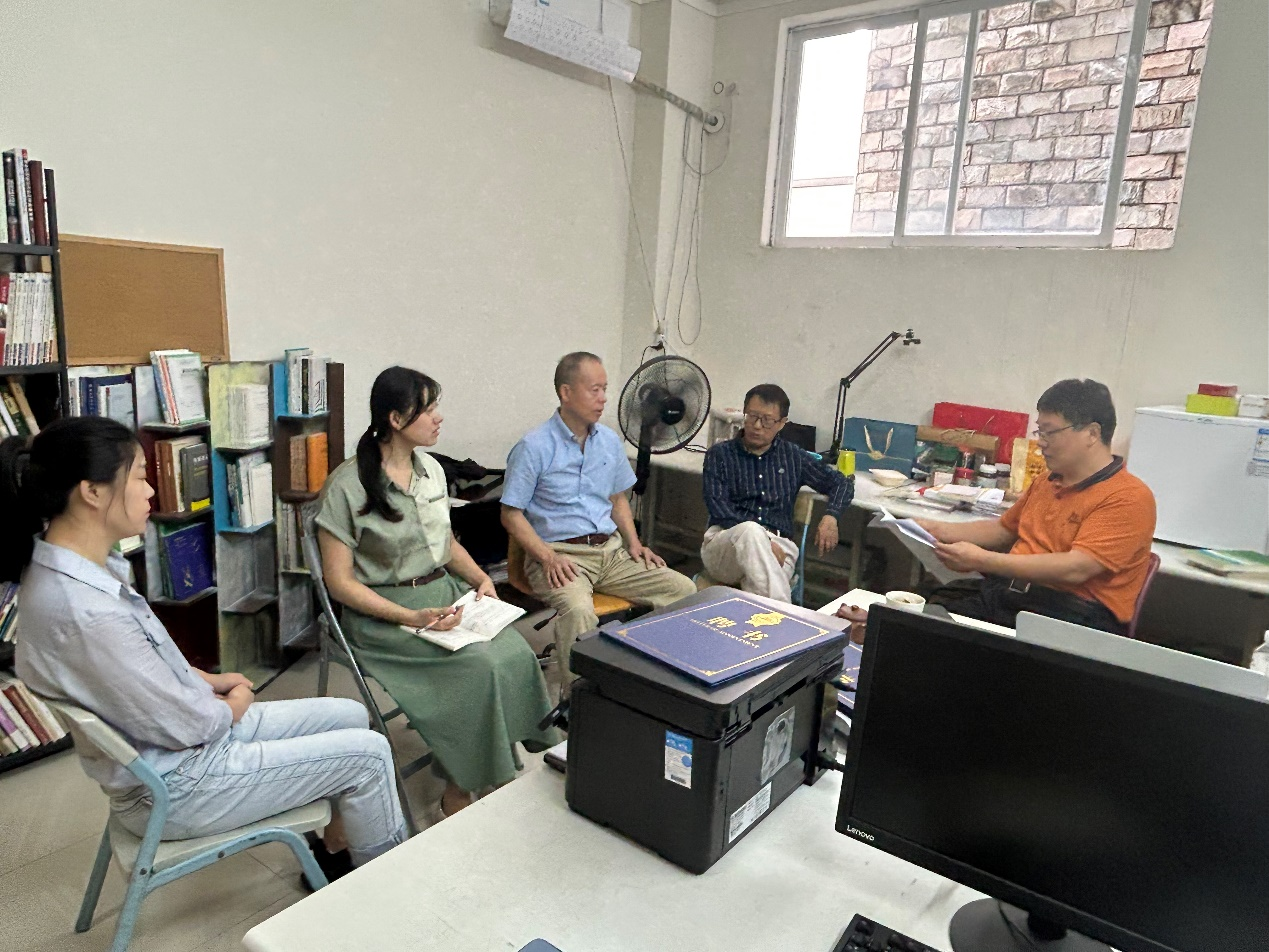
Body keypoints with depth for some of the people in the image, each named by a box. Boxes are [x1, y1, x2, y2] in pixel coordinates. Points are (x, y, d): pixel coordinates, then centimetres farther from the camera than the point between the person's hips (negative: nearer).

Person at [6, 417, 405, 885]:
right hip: (172, 790, -9)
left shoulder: (71, 564, -4)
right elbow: (184, 725, -25)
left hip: (195, 728, 9)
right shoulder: (83, 612, -34)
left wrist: (210, 680, 4)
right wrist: (233, 706, -5)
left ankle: (336, 851, 30)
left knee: (351, 716, 13)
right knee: (369, 753, -4)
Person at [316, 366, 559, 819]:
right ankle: (458, 798, -7)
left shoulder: (431, 470, 8)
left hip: (445, 592, 6)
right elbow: (340, 581, -11)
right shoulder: (347, 486, -12)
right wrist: (412, 618, -22)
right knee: (482, 666, -26)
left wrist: (481, 579, 1)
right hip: (383, 613, -6)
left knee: (517, 653, -20)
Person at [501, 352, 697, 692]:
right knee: (579, 611, -36)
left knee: (683, 589, -9)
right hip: (561, 553, -6)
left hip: (611, 549, 6)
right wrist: (548, 557, -19)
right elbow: (511, 515, -6)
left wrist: (634, 543, 6)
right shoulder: (534, 447, -7)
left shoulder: (610, 441, 12)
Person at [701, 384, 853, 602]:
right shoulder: (719, 454, 10)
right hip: (724, 541, -1)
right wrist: (761, 539, -19)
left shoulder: (793, 457, 18)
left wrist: (831, 516, -1)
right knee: (751, 529, -38)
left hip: (778, 545, 1)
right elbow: (718, 507, -4)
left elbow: (842, 484, 22)